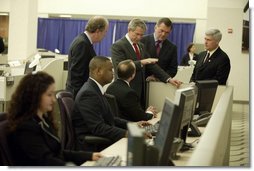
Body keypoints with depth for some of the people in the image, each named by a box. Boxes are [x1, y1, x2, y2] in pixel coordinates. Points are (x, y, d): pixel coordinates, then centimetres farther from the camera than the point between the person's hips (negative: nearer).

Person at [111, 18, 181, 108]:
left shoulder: (141, 46, 17)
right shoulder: (118, 46, -7)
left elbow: (151, 65, 16)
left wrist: (168, 79, 5)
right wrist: (141, 62, -28)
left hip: (141, 91, 7)